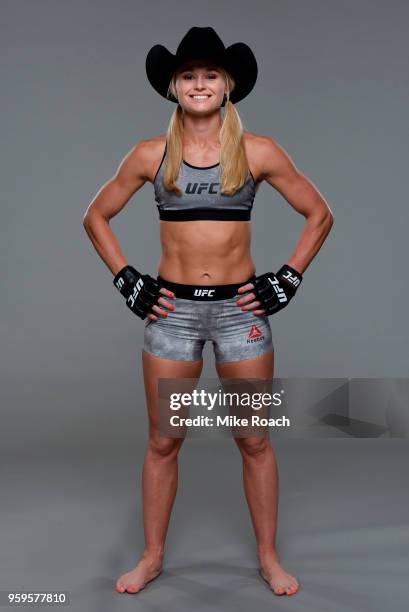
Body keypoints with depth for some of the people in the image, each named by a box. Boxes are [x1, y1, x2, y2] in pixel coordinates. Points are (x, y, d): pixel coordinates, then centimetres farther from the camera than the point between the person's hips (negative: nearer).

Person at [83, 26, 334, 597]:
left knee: (255, 440, 7)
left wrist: (288, 279, 0)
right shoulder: (151, 154, 1)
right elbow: (96, 217, 11)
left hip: (242, 308, 0)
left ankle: (269, 556, 24)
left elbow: (319, 214, 6)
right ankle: (153, 556, 24)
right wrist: (127, 281, 2)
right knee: (163, 442, 8)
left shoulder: (258, 152, -2)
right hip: (172, 309, 1)